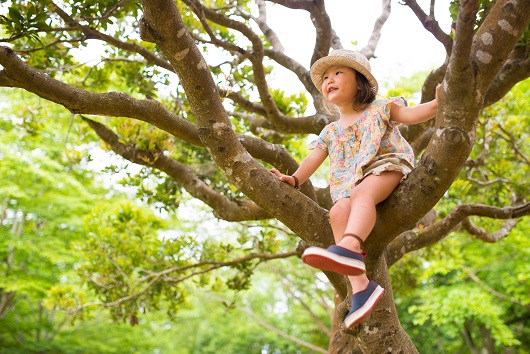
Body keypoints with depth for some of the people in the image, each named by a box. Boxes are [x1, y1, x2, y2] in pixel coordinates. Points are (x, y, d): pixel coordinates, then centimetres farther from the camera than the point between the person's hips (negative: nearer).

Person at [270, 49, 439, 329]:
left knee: (362, 192, -38)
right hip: (348, 184, 4)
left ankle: (349, 249, -66)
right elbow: (313, 159, 20)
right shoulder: (330, 132, 30)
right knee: (338, 212, -30)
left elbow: (411, 114, 6)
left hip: (385, 169, -3)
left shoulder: (379, 109, 19)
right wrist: (295, 179, 1)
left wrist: (437, 103, -15)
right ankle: (361, 287, -39)